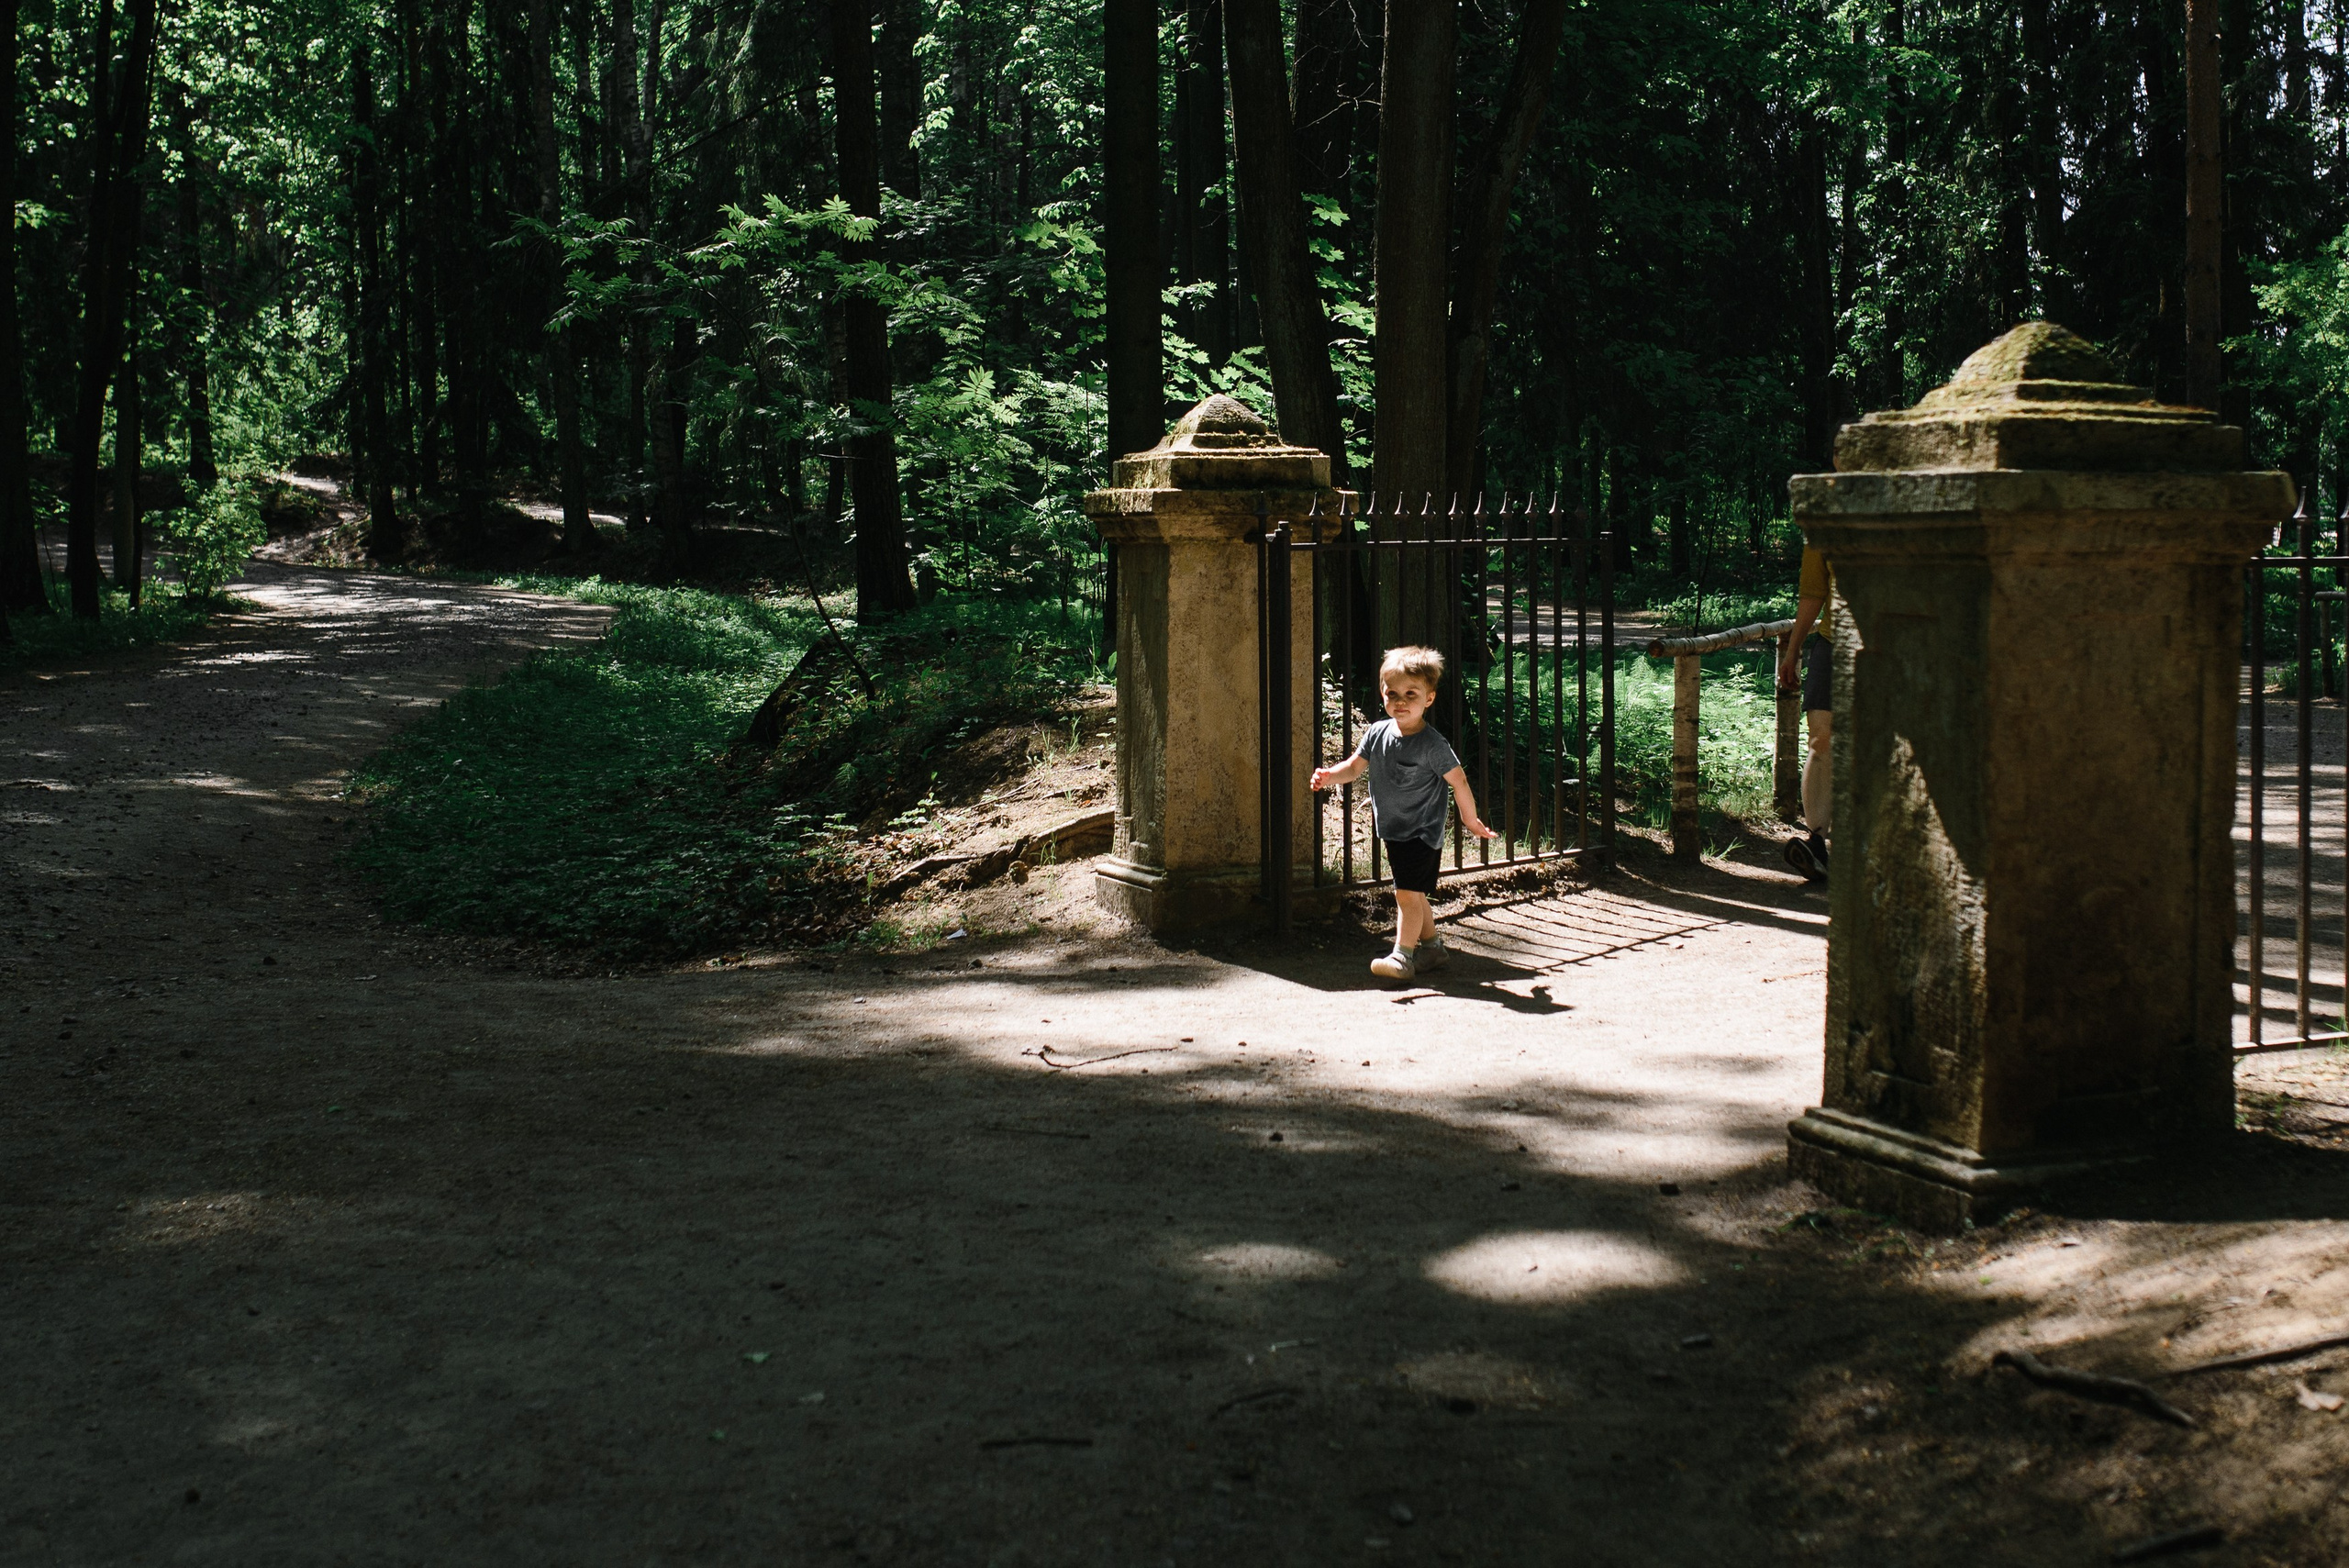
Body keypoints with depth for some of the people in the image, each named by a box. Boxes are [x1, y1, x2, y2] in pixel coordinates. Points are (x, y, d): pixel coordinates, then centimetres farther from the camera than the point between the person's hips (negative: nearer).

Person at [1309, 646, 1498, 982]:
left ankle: (1402, 956, -5)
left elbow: (1458, 780, -11)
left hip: (1421, 834, -7)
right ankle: (1432, 947, 32)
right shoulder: (1377, 733, 0)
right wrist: (1329, 776, -15)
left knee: (1408, 893, -12)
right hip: (1395, 831, 7)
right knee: (1413, 895, 17)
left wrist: (1470, 820, -4)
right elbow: (1354, 767, 5)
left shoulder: (1431, 744, -18)